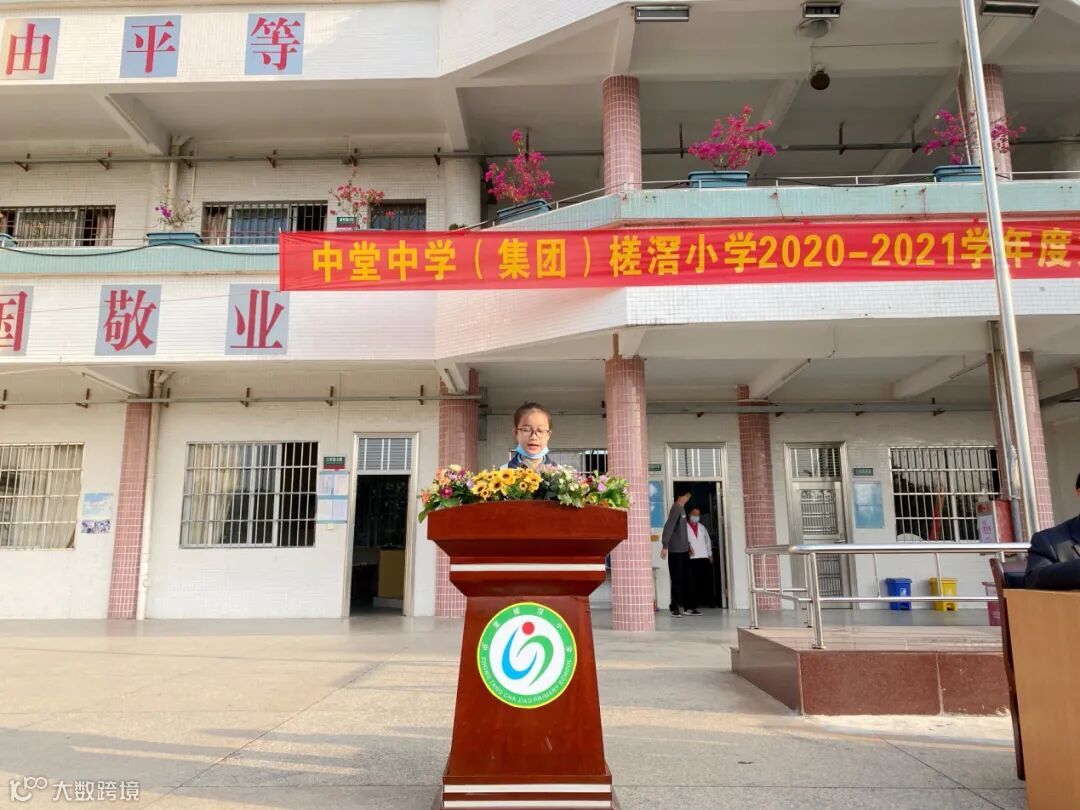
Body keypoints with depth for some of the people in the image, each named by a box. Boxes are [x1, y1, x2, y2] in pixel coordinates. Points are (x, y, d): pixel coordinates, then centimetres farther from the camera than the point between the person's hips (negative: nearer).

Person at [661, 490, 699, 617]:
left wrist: (688, 545, 22)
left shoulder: (682, 508, 13)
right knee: (677, 580, -2)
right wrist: (665, 546, -26)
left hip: (684, 550, 9)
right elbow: (669, 527, -22)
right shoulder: (676, 508, -15)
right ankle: (675, 608, 5)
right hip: (675, 551, -9)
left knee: (686, 579, 11)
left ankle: (689, 607, 18)